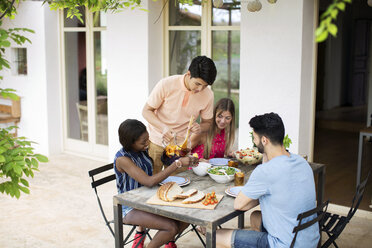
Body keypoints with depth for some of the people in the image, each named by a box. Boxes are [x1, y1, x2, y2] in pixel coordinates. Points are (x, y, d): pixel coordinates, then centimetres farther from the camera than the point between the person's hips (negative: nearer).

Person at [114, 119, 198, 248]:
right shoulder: (122, 159, -24)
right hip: (130, 208, -7)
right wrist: (178, 163, -33)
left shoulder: (142, 150, -2)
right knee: (171, 227, -23)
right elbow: (149, 181, -31)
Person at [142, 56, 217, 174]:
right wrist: (164, 128, -27)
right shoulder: (166, 84, -19)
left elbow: (207, 122, 5)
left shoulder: (208, 94, -10)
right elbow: (146, 111, -10)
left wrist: (200, 128, -19)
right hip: (157, 142, -2)